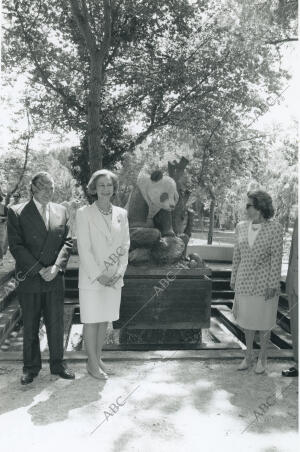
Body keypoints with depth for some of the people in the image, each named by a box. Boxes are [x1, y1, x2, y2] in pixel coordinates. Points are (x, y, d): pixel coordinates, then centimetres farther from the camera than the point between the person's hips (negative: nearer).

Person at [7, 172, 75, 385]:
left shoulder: (61, 211, 7)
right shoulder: (17, 212, -3)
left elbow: (67, 242, 4)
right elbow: (16, 246, -9)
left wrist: (56, 267, -10)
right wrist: (39, 269, -14)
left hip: (55, 279, 3)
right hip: (29, 279, -2)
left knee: (56, 324, 10)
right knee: (30, 326, 10)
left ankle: (58, 364, 26)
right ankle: (31, 367, 26)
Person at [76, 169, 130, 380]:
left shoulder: (121, 213, 5)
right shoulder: (84, 213, -7)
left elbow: (125, 245, 6)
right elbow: (84, 248, -11)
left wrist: (120, 272, -4)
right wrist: (98, 275, -14)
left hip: (114, 278, 4)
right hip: (91, 278, -4)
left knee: (105, 319, 14)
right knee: (92, 320, 6)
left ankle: (98, 358, 29)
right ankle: (92, 363, 20)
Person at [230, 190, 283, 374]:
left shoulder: (274, 227, -12)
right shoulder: (242, 227, 2)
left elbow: (276, 257, -13)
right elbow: (237, 255, 8)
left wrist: (273, 284, -14)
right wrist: (234, 279, 10)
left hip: (265, 282, -4)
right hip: (245, 281, 4)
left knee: (263, 322, 9)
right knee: (247, 319, 14)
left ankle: (263, 357, 28)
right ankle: (248, 355, 31)